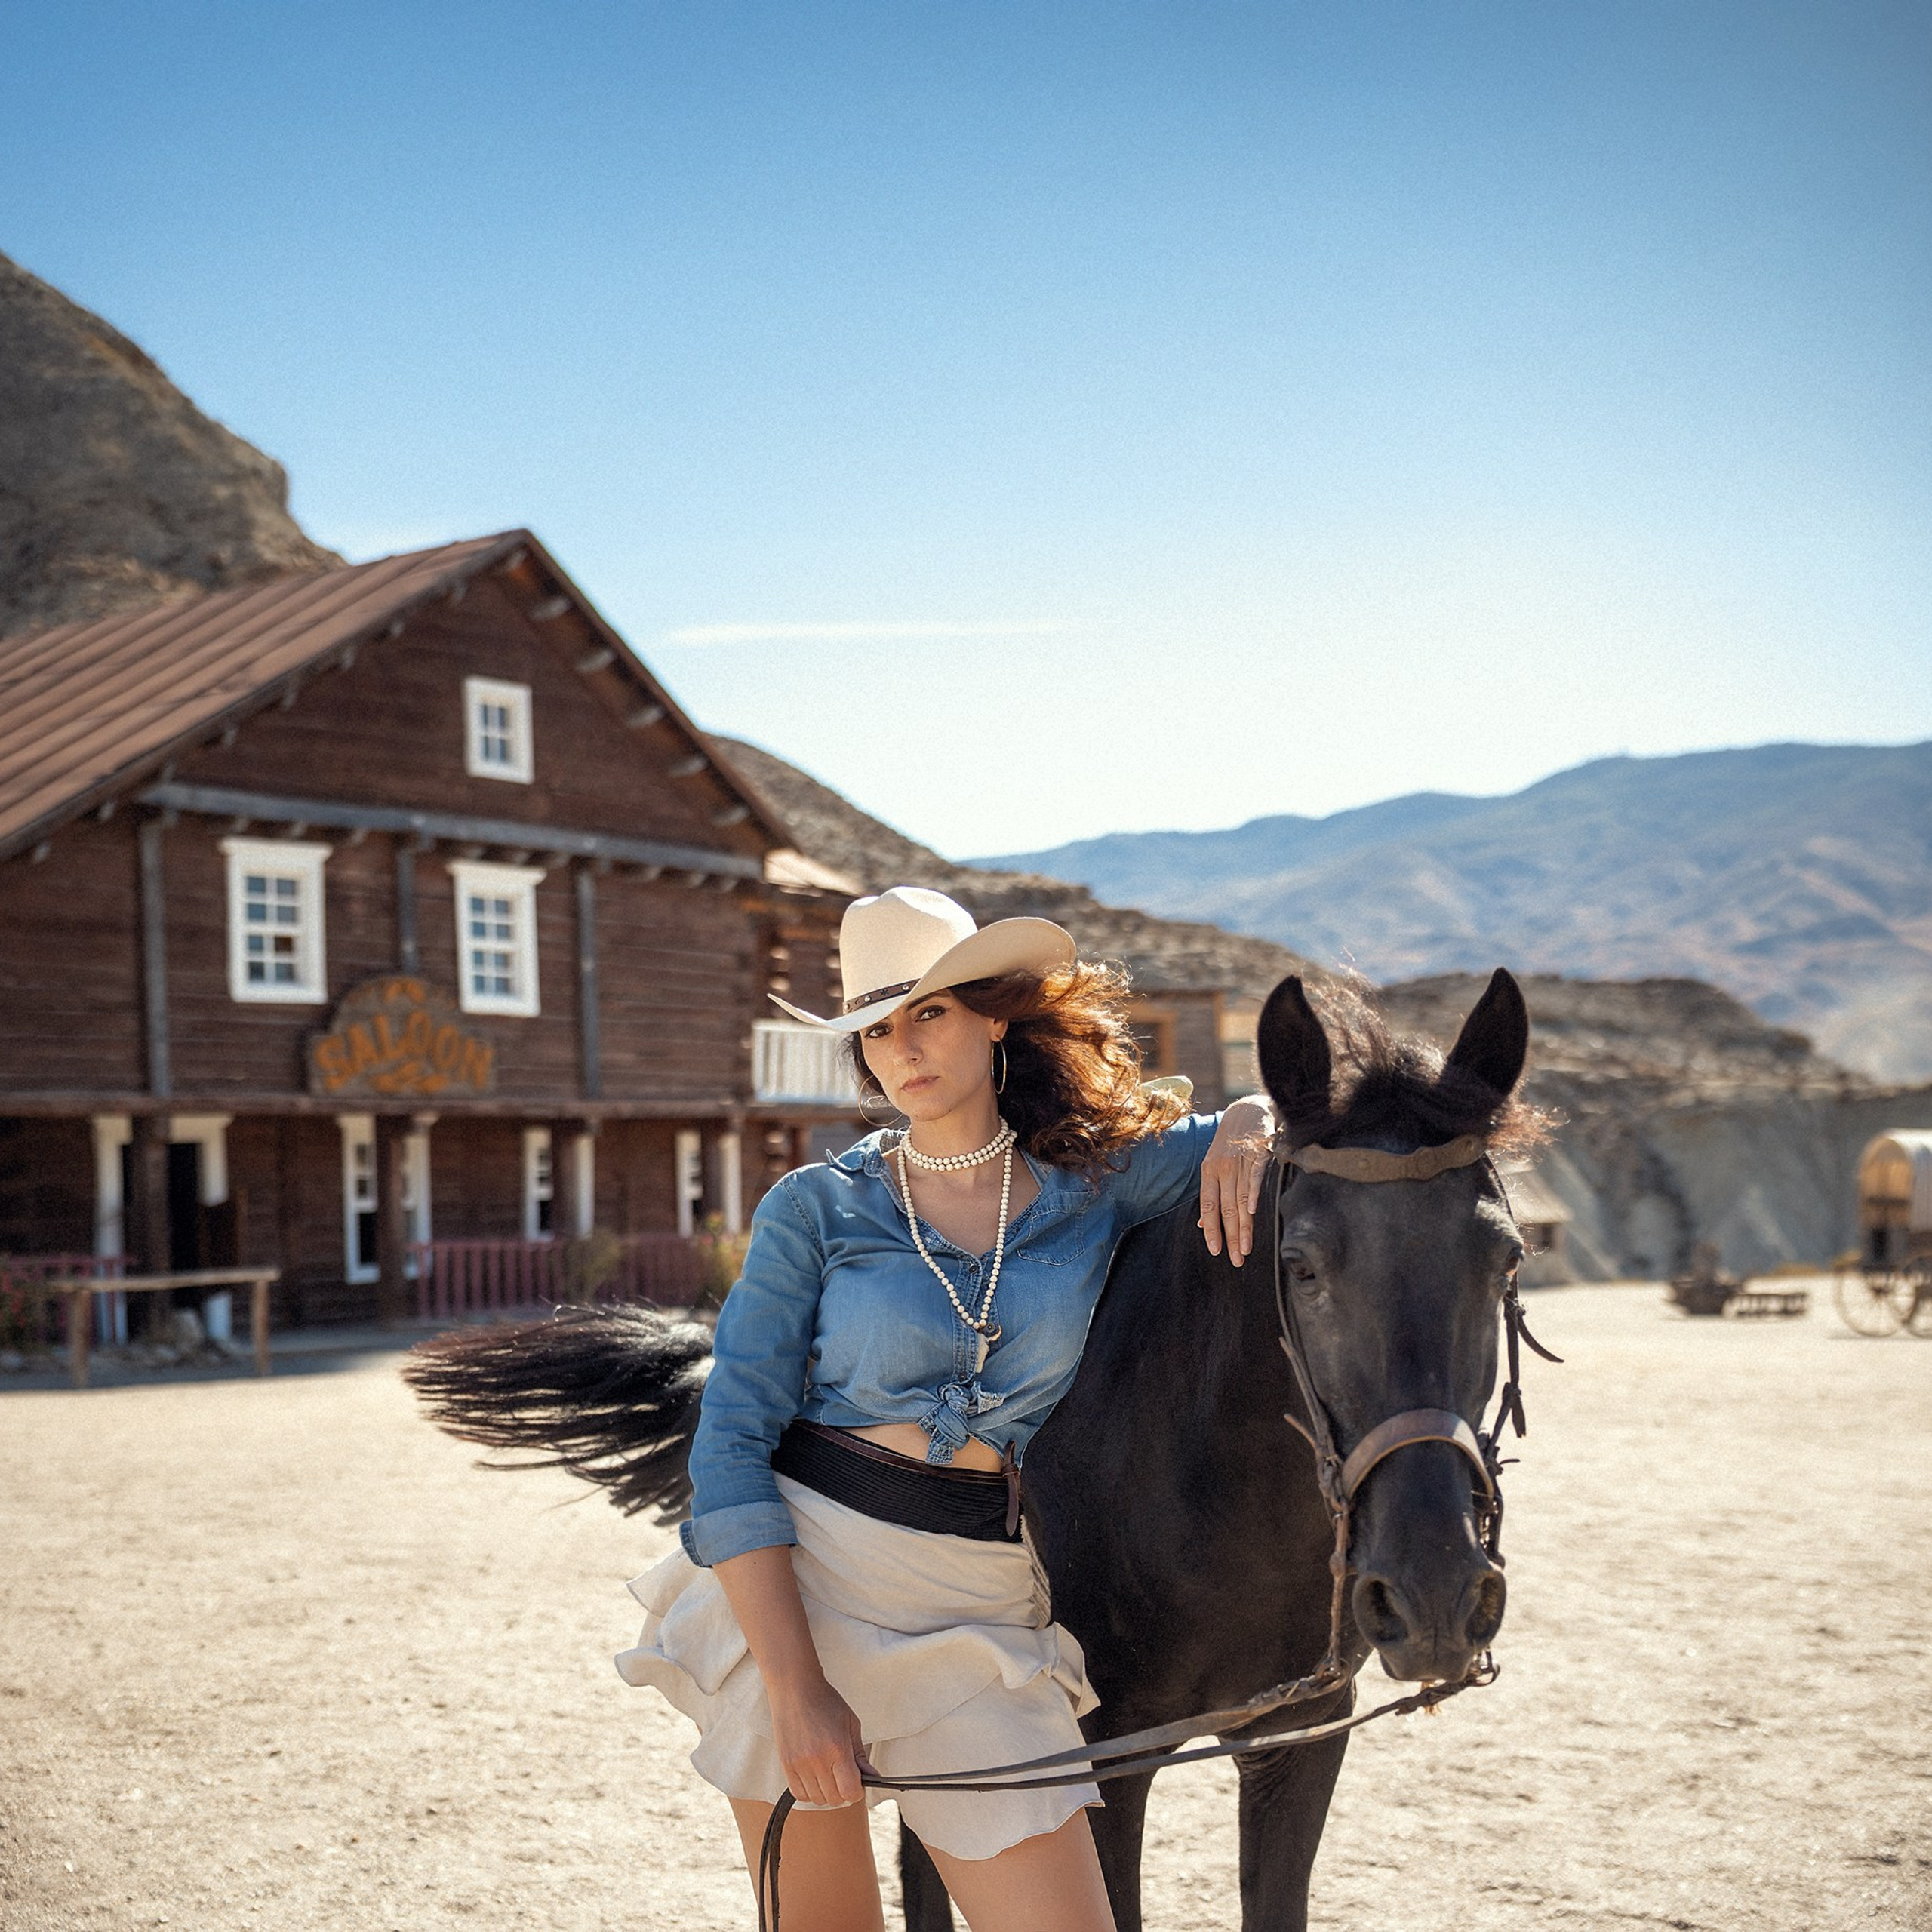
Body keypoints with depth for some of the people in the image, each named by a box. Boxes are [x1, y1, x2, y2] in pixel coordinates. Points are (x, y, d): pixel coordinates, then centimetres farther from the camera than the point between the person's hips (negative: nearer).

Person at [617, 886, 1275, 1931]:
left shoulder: (1099, 1183, 3)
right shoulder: (815, 1209, -2)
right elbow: (730, 1450, -7)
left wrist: (1247, 1134, -14)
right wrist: (796, 1690, -15)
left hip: (985, 1611, 1)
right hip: (793, 1584, -1)